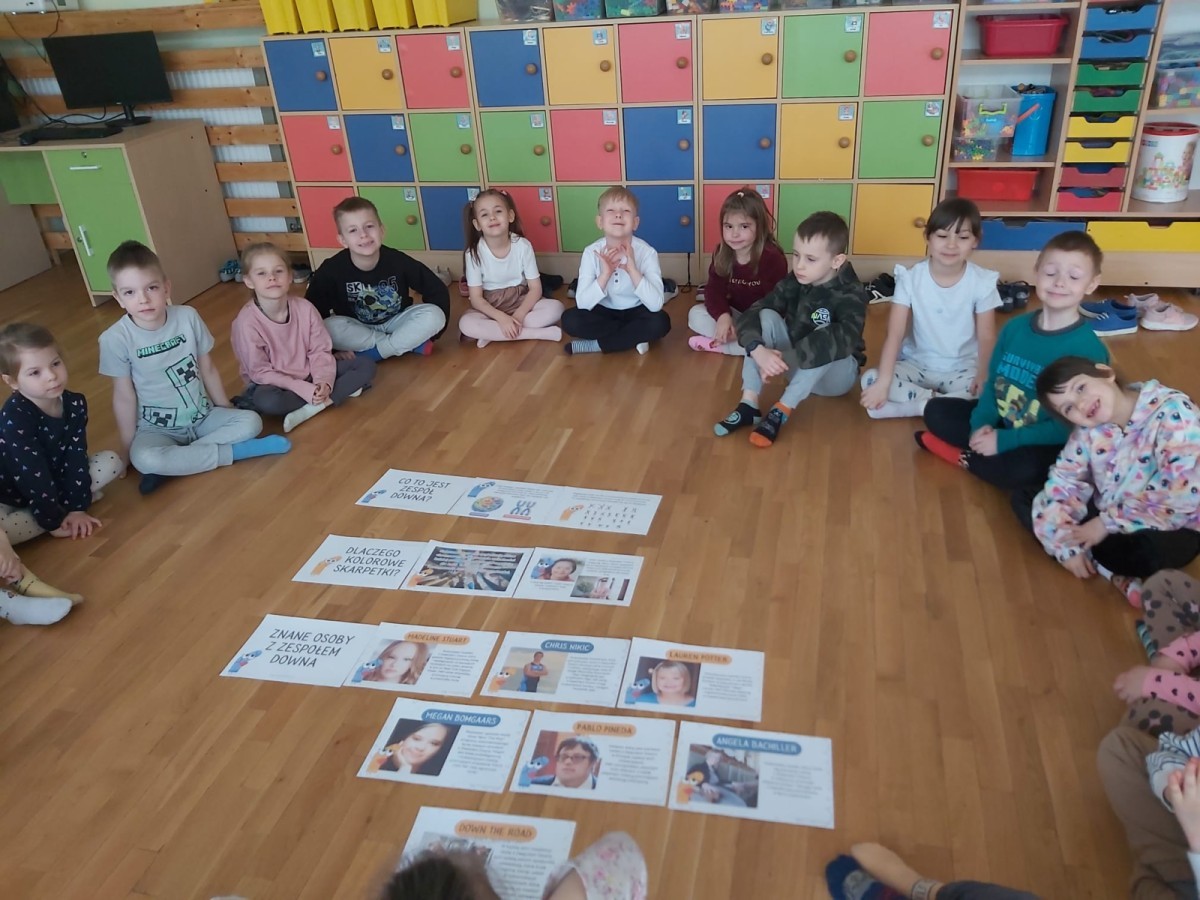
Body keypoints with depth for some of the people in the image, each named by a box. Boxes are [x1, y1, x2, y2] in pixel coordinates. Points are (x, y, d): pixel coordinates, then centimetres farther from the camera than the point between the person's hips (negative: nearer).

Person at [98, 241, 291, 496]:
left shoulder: (188, 317, -10)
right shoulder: (115, 339, -17)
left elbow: (208, 369, 1)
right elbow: (124, 397, -9)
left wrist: (225, 411, 8)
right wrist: (127, 448, -4)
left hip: (204, 416, 3)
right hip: (157, 428, -3)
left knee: (251, 422, -20)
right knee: (143, 458, -34)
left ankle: (173, 463, -20)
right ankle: (237, 451, -22)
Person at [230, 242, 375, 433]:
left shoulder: (304, 308, -12)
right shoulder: (247, 322, -22)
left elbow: (320, 351, -6)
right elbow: (260, 373, -19)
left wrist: (323, 382, -25)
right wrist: (305, 390, -27)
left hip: (309, 374, 4)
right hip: (273, 382, -4)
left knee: (366, 365, -10)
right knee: (266, 401, -40)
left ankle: (312, 407, -22)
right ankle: (339, 392, -21)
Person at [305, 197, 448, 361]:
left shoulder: (398, 261, -20)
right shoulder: (331, 270, -20)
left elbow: (438, 291, -11)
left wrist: (428, 332, -14)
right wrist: (331, 349, -19)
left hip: (395, 323, 0)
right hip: (357, 330, 0)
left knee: (434, 315, -25)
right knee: (330, 327, -32)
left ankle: (372, 352, -20)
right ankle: (409, 342, -20)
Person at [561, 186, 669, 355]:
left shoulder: (646, 252, -20)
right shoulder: (592, 252, -15)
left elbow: (656, 304, -29)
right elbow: (582, 304, -21)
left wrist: (632, 269, -36)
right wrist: (605, 274, -33)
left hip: (636, 312, -1)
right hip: (604, 312, 2)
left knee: (660, 322, -31)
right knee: (570, 320, -24)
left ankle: (596, 344, -17)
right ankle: (634, 337, -12)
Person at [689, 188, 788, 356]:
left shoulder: (773, 258, -20)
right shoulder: (721, 253, -5)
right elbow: (714, 289, -10)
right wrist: (723, 316, -31)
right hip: (735, 313, 5)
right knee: (696, 314, -16)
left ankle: (716, 344, -24)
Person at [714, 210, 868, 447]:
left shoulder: (852, 294, -23)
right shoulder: (793, 283, -9)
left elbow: (844, 339, -42)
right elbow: (752, 313, -18)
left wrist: (784, 358, -48)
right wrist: (758, 350, -40)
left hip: (837, 374, -4)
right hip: (796, 367, 4)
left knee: (825, 339, -35)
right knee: (767, 317, -19)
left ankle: (781, 411, -32)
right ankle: (749, 404, -26)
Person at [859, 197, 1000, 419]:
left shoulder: (982, 282, -10)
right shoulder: (911, 278, -11)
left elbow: (987, 337, -8)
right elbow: (895, 334, -16)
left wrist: (984, 377, -26)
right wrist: (883, 382, -27)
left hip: (962, 368, -1)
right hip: (916, 363, 1)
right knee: (870, 379, -26)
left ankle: (920, 404, -22)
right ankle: (937, 401, -22)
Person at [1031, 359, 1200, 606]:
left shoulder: (1173, 415, -25)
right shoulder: (1089, 431, -7)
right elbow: (1062, 482, -7)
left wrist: (1107, 524, -25)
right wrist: (1067, 547, -17)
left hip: (1171, 527, -6)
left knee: (1142, 552, -39)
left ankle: (1095, 558, -4)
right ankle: (1112, 571, -11)